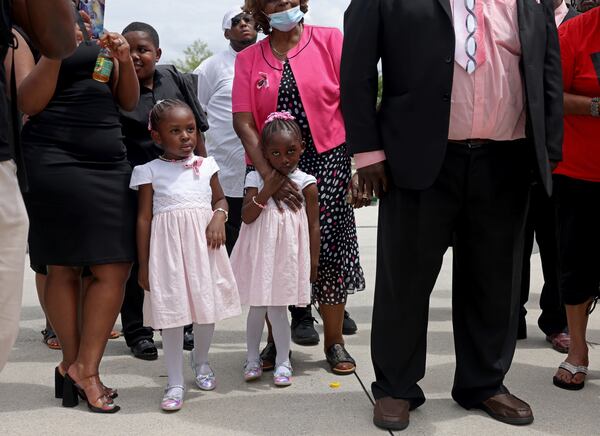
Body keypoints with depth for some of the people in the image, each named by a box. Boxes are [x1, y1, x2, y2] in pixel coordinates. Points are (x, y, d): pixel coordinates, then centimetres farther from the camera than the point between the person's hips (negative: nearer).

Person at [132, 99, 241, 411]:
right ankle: (175, 383, 12)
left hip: (204, 244, 3)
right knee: (172, 313, 0)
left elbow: (220, 200, 17)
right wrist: (144, 265, -2)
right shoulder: (150, 171, -2)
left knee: (208, 308, 11)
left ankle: (200, 362, 38)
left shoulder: (206, 165, 6)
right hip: (168, 247, -3)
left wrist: (219, 218, -8)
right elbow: (144, 218, -1)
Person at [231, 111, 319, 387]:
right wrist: (267, 191, -15)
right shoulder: (256, 178, 0)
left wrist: (313, 262, -1)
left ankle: (283, 362, 15)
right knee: (257, 308, 10)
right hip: (259, 251, 2)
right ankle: (252, 359, 25)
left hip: (287, 254, -2)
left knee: (276, 308, 0)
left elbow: (313, 226, -1)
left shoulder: (305, 183, -4)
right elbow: (246, 216, -7)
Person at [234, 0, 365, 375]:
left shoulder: (330, 40, 1)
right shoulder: (248, 59, 6)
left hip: (329, 161, -1)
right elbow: (243, 122, -1)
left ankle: (334, 341, 13)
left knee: (331, 247, -3)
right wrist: (269, 174, -12)